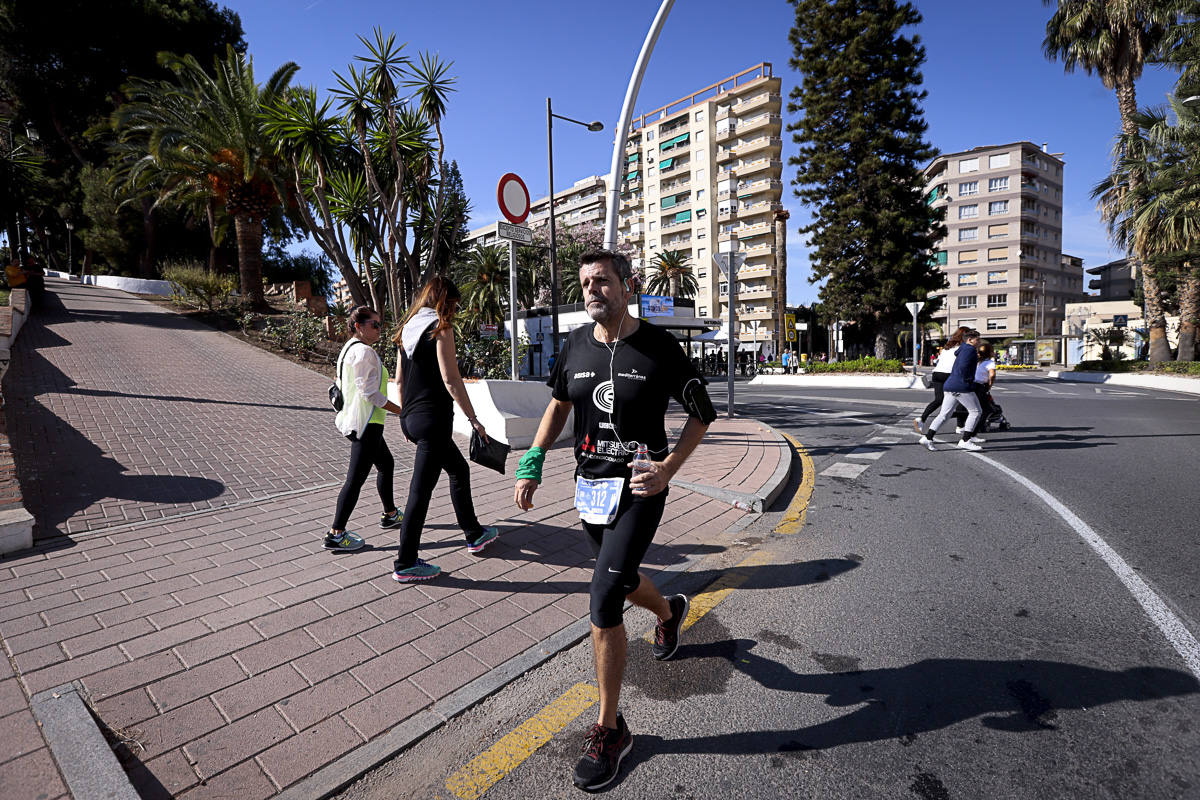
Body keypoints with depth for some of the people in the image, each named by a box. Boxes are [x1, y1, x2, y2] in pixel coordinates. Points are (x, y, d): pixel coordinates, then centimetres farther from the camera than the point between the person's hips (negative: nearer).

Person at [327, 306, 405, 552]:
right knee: (356, 478, -5)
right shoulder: (364, 351, -17)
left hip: (354, 420, 11)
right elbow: (369, 393, -22)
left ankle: (390, 514, 37)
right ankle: (335, 534, 2)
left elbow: (341, 386, 20)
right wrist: (402, 411, -15)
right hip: (367, 423, -11)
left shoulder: (348, 349, 14)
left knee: (386, 464, 23)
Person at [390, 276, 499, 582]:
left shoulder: (408, 327, 14)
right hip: (433, 417, -9)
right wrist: (474, 420, -11)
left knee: (459, 470, 22)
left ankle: (474, 535, 33)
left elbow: (399, 380, 17)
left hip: (411, 417, 9)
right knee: (421, 490, -1)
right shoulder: (441, 327, -10)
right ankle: (405, 564, 10)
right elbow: (451, 381, -16)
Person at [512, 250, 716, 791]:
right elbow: (559, 403, 16)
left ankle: (610, 730, 11)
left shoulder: (658, 347, -11)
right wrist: (533, 462, 5)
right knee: (619, 579, 22)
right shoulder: (577, 345, 2)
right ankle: (669, 612, 58)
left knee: (603, 601, -11)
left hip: (638, 488, -5)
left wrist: (669, 468, -15)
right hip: (588, 484, 6)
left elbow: (703, 412, -2)